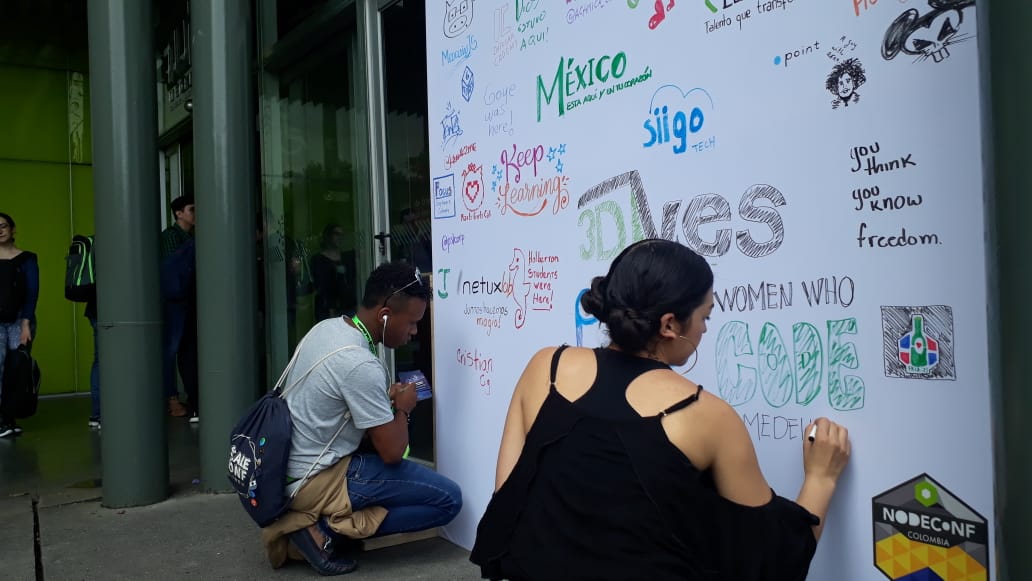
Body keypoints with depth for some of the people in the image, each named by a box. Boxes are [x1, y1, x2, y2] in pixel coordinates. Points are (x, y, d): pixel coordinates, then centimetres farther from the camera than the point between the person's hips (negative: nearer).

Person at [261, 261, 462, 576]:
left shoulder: (326, 327, 2)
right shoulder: (360, 365, -25)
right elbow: (391, 453, -19)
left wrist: (386, 399, 7)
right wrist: (402, 409, 0)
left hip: (287, 469, 9)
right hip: (316, 481, -9)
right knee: (449, 499, -9)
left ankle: (302, 516, 14)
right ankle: (328, 530, -7)